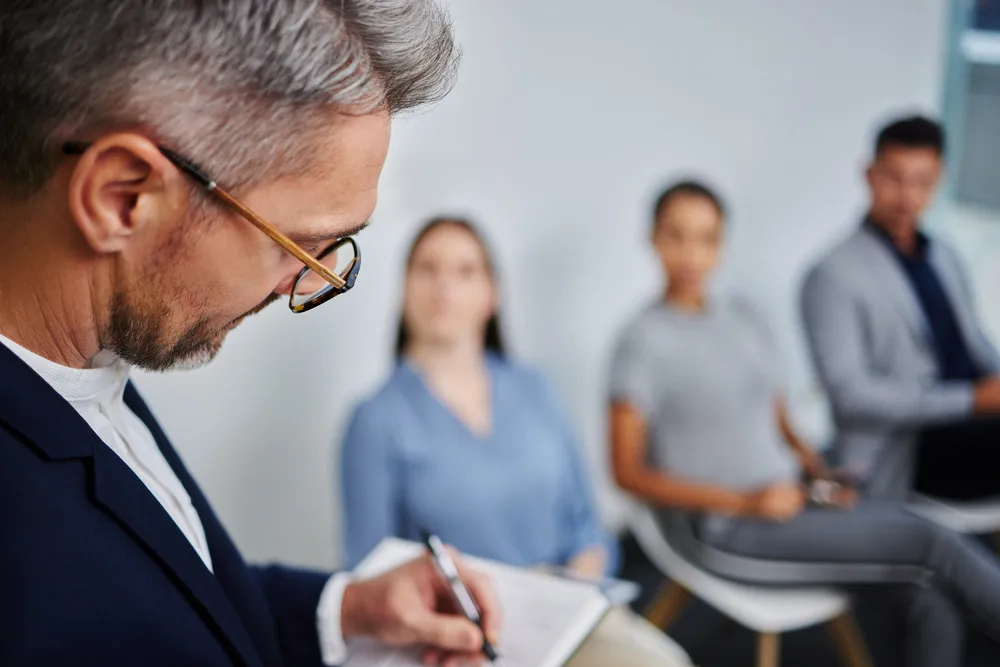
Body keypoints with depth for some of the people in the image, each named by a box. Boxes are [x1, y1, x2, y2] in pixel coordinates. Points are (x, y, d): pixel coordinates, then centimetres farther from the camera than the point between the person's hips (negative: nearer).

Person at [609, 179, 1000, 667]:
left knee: (933, 605, -14)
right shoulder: (642, 342, -10)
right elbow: (629, 473, -10)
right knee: (935, 543, -14)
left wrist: (823, 475, -4)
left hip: (790, 501, 6)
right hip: (725, 530, -6)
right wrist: (744, 503, -17)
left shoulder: (744, 319, 10)